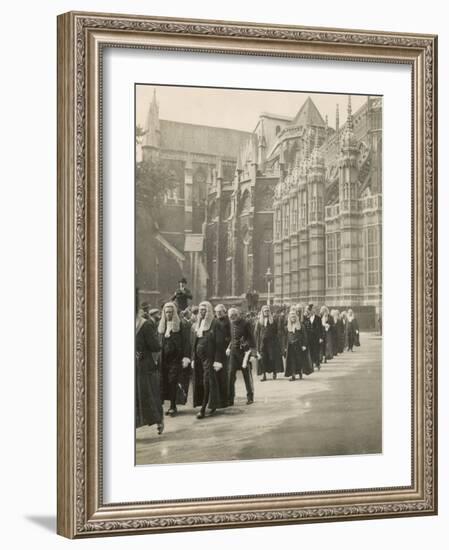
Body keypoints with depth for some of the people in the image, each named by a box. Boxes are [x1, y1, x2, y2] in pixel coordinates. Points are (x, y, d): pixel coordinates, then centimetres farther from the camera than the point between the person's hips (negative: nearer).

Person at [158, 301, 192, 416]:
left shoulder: (182, 325, -4)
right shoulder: (161, 325, 12)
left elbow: (186, 342, -7)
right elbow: (158, 342, 15)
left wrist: (186, 357, -15)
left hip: (176, 358, -5)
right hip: (164, 359, 5)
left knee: (173, 382, -9)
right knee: (165, 382, 3)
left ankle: (173, 406, -5)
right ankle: (172, 406, 11)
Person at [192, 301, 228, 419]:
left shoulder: (216, 324, -7)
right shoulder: (197, 325, 14)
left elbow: (219, 343, -11)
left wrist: (218, 360, -17)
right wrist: (193, 358, 11)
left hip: (210, 357, -7)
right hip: (199, 358, 7)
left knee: (208, 383, -8)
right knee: (200, 382, 7)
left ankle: (203, 408, -7)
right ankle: (212, 405, 18)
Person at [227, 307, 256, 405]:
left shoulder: (245, 324, -9)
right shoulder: (231, 324, 7)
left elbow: (251, 338, -7)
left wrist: (252, 350, -13)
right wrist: (229, 348, 8)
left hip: (244, 351, -5)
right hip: (233, 351, 5)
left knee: (247, 375, 4)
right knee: (231, 375, -2)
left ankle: (250, 397, 15)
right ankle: (230, 398, 2)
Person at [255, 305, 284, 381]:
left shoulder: (273, 321, 6)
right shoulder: (259, 321, 7)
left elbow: (276, 331, 7)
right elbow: (256, 333, 5)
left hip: (271, 341, -1)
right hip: (262, 342, 1)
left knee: (273, 357, -3)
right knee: (263, 358, -1)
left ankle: (274, 373, 6)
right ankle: (264, 374, 3)